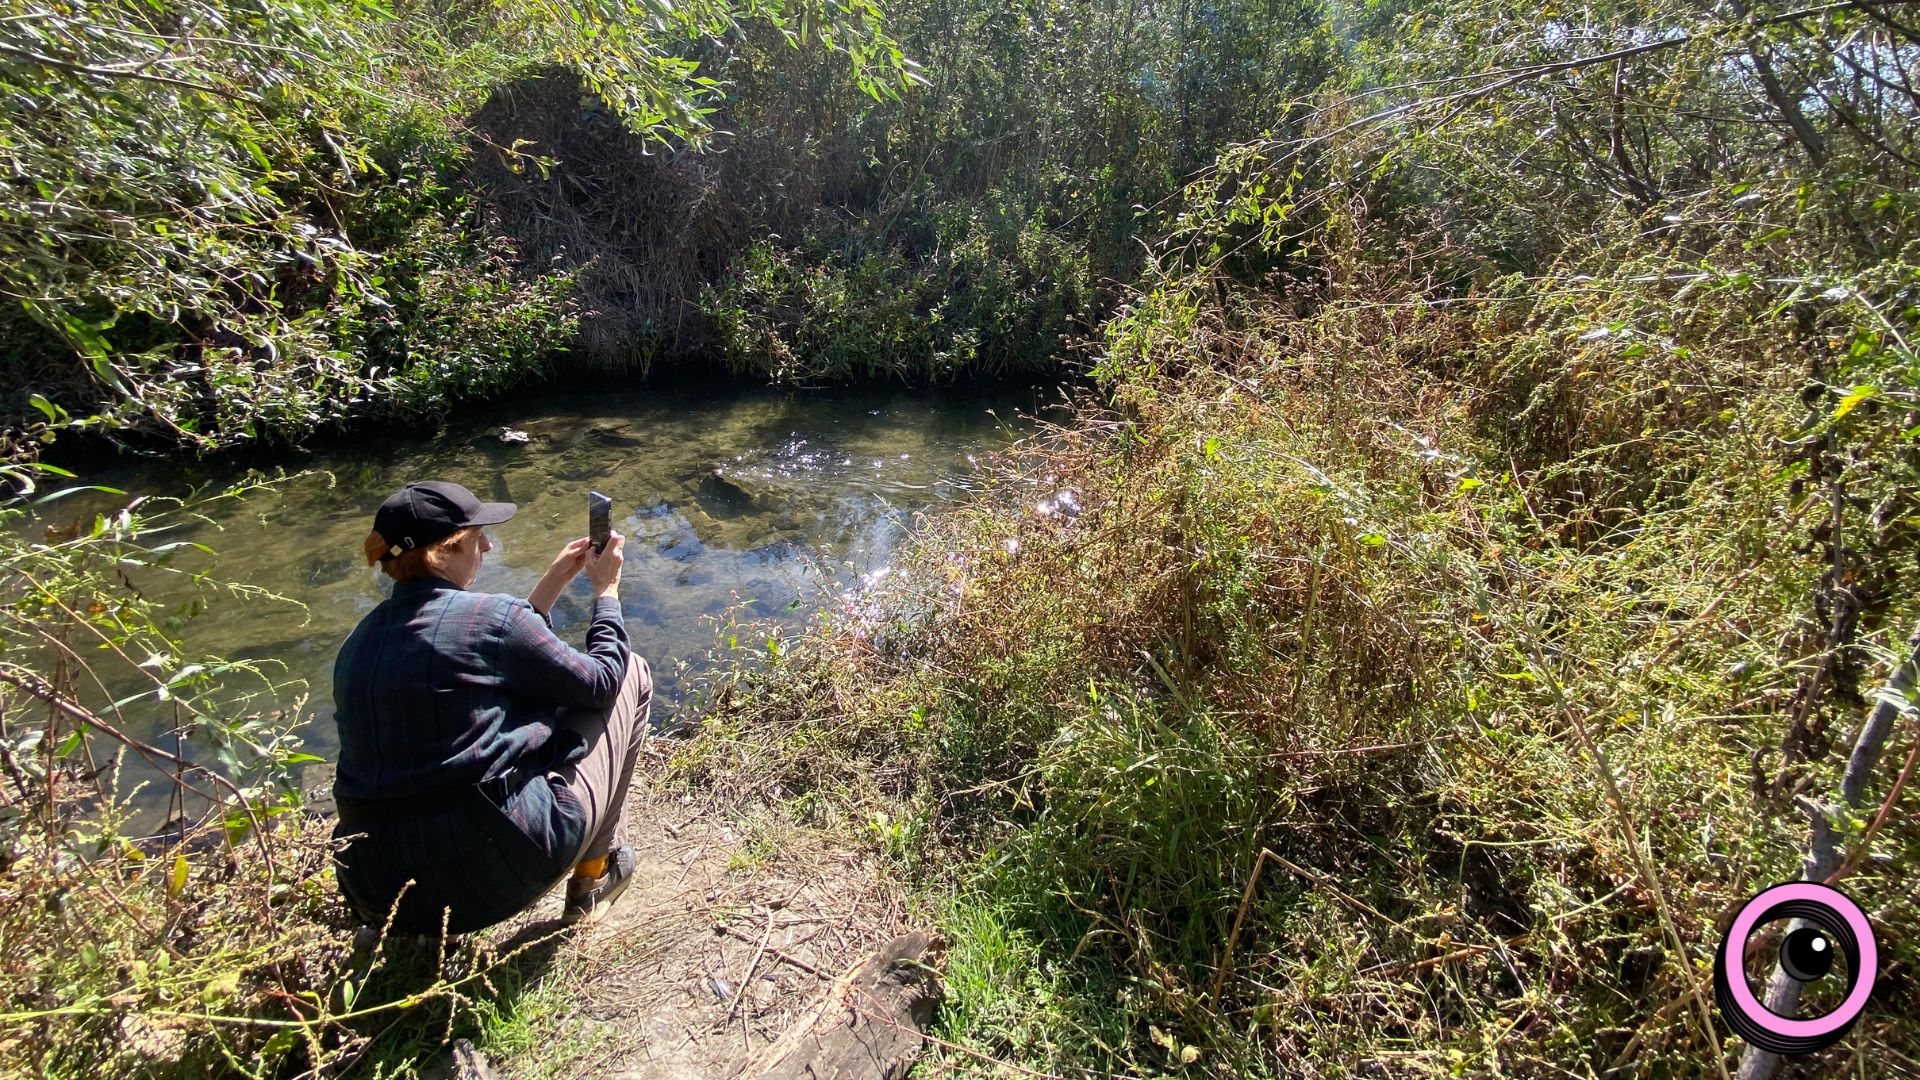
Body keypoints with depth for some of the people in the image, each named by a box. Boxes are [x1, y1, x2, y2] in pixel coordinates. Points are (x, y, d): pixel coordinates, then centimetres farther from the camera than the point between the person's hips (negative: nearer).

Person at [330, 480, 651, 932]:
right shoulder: (489, 614, -15)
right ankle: (595, 874, 16)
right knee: (631, 672, 7)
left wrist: (551, 584, 20)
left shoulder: (361, 639, 8)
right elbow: (599, 683, -3)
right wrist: (607, 591, 9)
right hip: (492, 878, -8)